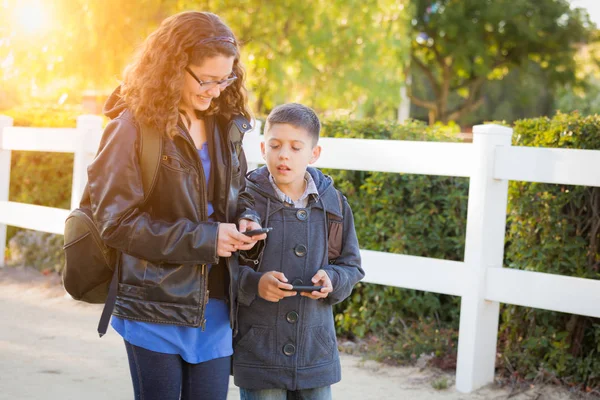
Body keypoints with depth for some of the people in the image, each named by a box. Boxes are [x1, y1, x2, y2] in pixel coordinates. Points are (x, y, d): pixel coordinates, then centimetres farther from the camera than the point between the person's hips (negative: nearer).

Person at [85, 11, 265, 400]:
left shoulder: (225, 127, 7)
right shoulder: (134, 127, -10)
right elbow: (116, 221, -14)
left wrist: (246, 218, -3)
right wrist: (203, 239, -18)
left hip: (214, 308, 5)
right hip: (156, 308, -5)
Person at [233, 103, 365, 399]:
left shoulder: (332, 203, 3)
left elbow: (351, 266, 10)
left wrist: (331, 280, -10)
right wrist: (254, 283, -23)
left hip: (316, 352, 4)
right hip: (258, 352, -3)